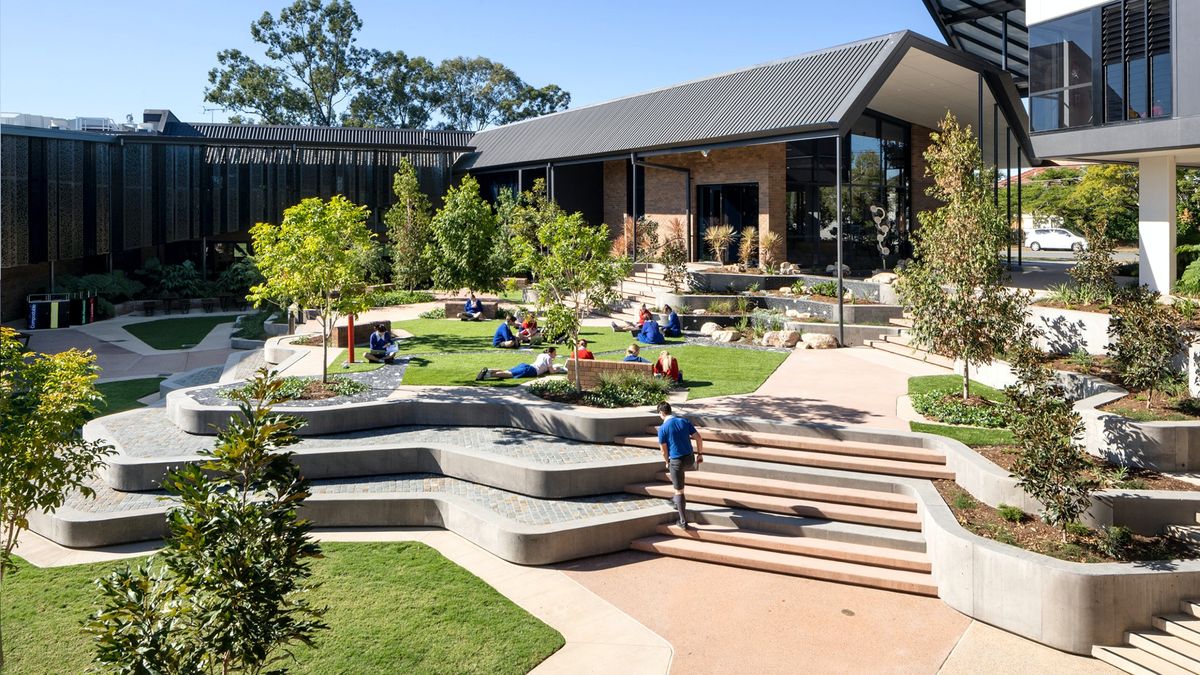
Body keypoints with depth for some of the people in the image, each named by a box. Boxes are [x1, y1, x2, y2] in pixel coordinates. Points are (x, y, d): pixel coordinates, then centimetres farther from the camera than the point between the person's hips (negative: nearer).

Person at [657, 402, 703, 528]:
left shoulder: (663, 428, -11)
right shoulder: (684, 421, 1)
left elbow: (664, 450, -6)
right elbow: (698, 438, 3)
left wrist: (667, 462, 12)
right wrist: (700, 454, 14)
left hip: (676, 461, -5)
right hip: (690, 458, 5)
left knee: (679, 491, 6)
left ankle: (683, 521, 11)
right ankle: (679, 501, 44)